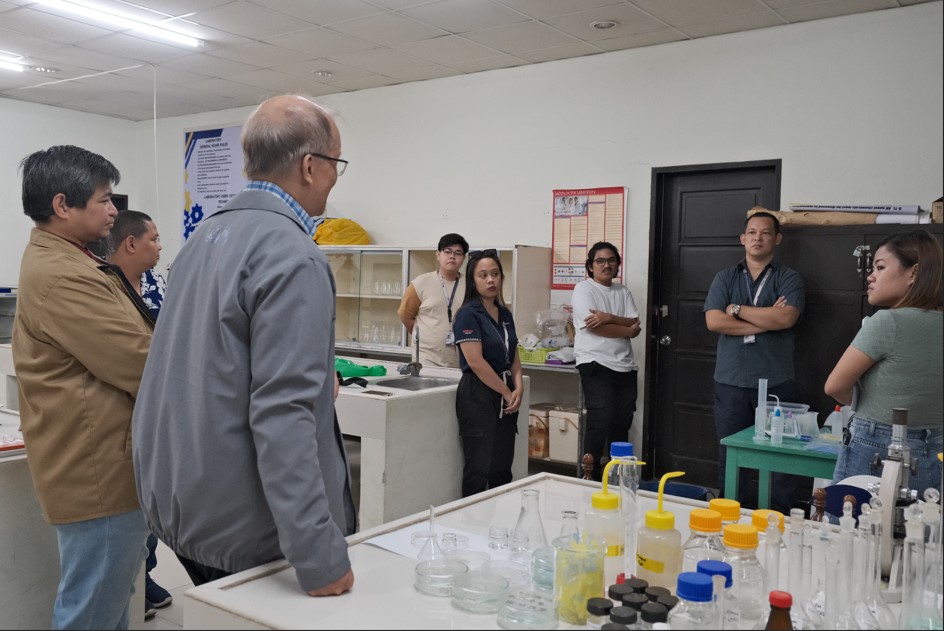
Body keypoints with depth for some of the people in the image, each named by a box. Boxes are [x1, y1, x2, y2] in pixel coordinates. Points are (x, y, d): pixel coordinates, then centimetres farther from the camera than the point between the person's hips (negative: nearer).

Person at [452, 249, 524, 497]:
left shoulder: (505, 314, 13)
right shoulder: (468, 314, -10)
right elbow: (476, 362, -16)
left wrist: (518, 388, -2)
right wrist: (507, 393, -10)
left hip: (505, 398, 7)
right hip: (478, 396, -7)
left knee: (502, 469, 10)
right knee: (479, 470, -4)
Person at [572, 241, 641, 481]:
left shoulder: (623, 291, 16)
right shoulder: (584, 288, -1)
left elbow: (635, 325, 3)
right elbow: (594, 327, -13)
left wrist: (609, 318, -14)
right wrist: (627, 329, -2)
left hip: (625, 365, 6)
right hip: (596, 364, -6)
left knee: (621, 424, 7)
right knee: (601, 421, -12)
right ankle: (590, 475, -2)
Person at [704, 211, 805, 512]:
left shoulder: (789, 278, 6)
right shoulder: (725, 278, 11)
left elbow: (786, 318, -13)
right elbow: (713, 321, -4)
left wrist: (737, 309, -6)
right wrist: (765, 321, -8)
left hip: (776, 382, -1)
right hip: (731, 382, 2)